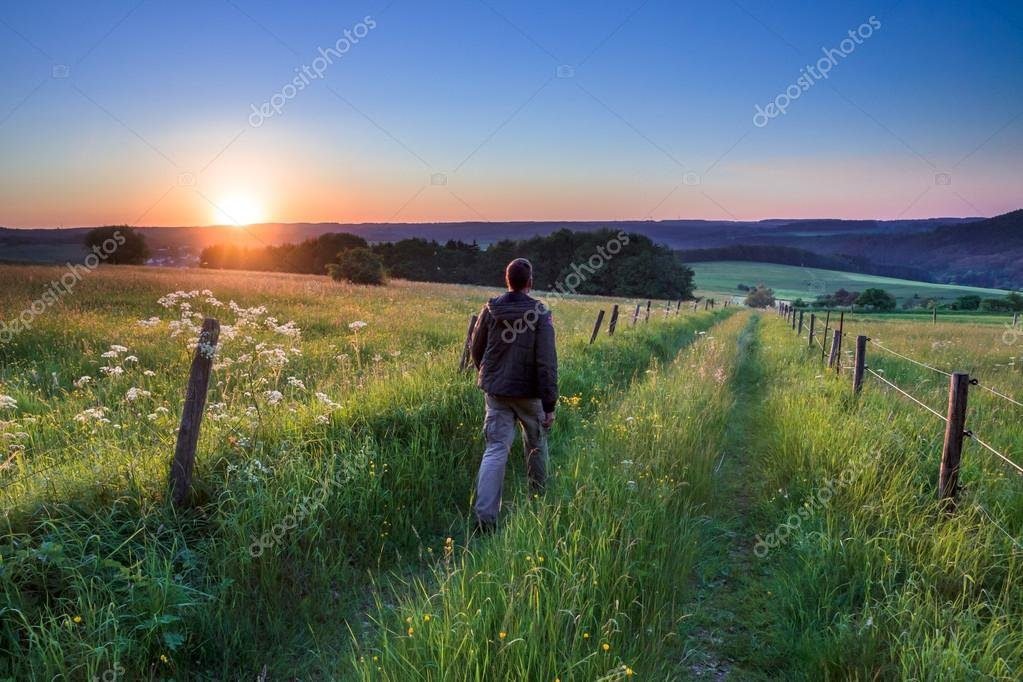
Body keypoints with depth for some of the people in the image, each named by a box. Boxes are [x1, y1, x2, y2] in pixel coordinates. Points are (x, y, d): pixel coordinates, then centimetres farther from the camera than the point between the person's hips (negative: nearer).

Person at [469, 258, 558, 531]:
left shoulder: (490, 309, -2)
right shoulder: (540, 315, -14)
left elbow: (476, 349, 9)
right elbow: (547, 364, -16)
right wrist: (550, 405, -12)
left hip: (495, 391, 3)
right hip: (528, 393, -3)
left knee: (496, 449, 2)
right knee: (536, 444, 20)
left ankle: (485, 516, -8)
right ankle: (538, 496, 37)